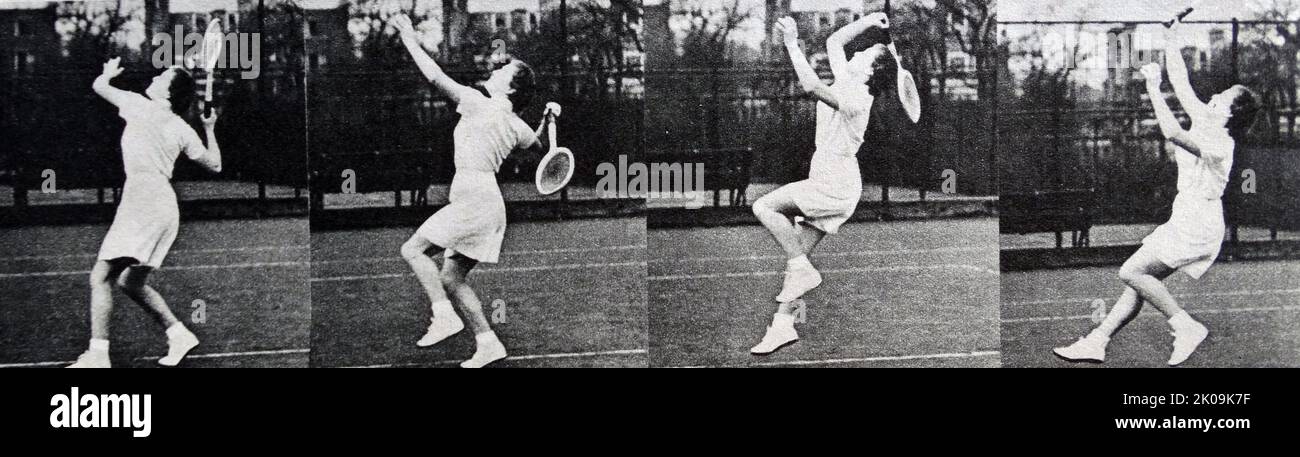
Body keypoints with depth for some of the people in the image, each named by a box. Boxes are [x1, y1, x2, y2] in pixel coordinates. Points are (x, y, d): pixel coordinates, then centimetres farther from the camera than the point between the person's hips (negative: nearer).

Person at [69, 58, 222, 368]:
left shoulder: (139, 106, -1)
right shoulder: (183, 130, 12)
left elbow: (99, 86, 11)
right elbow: (214, 165, 19)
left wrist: (109, 72, 32)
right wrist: (210, 130, 30)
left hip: (142, 200, -8)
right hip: (164, 206, 8)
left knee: (100, 277, -8)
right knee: (131, 282, 20)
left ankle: (97, 356, -15)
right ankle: (179, 334, 15)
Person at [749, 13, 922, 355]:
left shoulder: (854, 98, -18)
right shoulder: (849, 84, 9)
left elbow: (812, 86, -35)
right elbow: (833, 42, 22)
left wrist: (792, 44, -32)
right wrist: (869, 21, 16)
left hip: (834, 184, -9)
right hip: (830, 186, 9)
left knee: (765, 206, -17)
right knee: (795, 253, 6)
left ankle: (803, 271, -12)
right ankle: (782, 325, 7)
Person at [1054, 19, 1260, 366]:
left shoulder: (1218, 144, -22)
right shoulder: (1207, 122, 4)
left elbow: (1173, 133, -38)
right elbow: (1181, 83, 12)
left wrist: (1153, 87, -32)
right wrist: (1171, 38, 12)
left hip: (1195, 229, -9)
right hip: (1190, 223, 9)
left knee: (1132, 272, -14)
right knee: (1139, 278, 6)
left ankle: (1185, 327, -8)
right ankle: (1097, 341, 6)